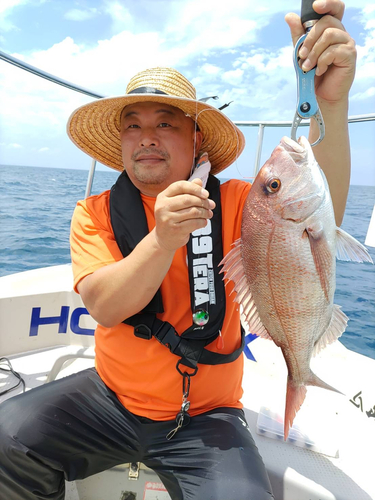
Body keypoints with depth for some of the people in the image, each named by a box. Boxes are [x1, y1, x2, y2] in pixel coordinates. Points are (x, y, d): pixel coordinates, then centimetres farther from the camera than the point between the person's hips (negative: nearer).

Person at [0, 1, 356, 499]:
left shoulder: (231, 203, -7)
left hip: (205, 418, -1)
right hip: (108, 398, 2)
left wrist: (331, 103, -36)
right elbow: (104, 308, -17)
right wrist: (163, 238, -33)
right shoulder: (95, 213, -5)